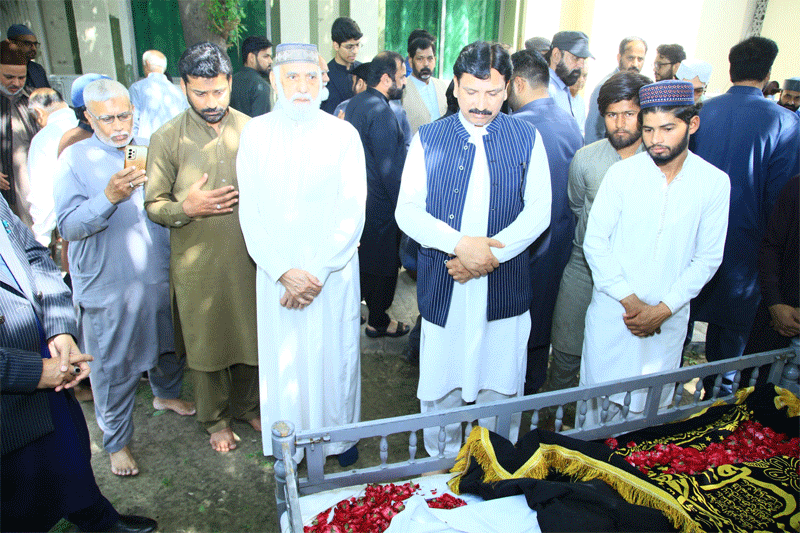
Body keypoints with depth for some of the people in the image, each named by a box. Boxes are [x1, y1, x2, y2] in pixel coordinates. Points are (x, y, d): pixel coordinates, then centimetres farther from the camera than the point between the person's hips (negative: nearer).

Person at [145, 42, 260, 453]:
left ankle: (245, 406, 41)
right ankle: (216, 419, 36)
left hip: (250, 257, 2)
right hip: (198, 264, -2)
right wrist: (186, 208, -21)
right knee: (206, 343, 12)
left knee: (251, 337, 15)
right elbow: (153, 204, -2)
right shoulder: (167, 139, -5)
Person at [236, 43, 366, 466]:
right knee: (285, 358, 10)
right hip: (277, 274, 1)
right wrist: (284, 271, -13)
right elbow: (250, 213, -2)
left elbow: (352, 212, -8)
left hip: (333, 272, -1)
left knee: (335, 354, 11)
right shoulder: (255, 133, 1)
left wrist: (318, 272, -15)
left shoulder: (343, 134, -3)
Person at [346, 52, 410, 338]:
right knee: (383, 261, 5)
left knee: (362, 255, 23)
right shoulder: (381, 113, -23)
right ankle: (378, 321, 20)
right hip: (381, 204, -9)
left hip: (357, 194, 9)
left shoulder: (354, 103, 7)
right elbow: (390, 170, -23)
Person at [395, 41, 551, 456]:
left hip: (505, 288, 0)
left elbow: (538, 210, -2)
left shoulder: (527, 139, 4)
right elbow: (407, 211, -4)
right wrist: (460, 243, -19)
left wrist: (493, 252, -16)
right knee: (439, 387, 10)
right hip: (442, 287, 0)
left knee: (502, 388, 10)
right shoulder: (428, 139, 3)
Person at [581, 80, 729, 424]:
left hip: (669, 316, 1)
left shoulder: (715, 183, -3)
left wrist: (663, 309, -9)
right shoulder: (621, 173, -6)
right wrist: (629, 300, -10)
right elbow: (595, 242, -5)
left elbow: (708, 258, 0)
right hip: (612, 310, -1)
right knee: (598, 397, 9)